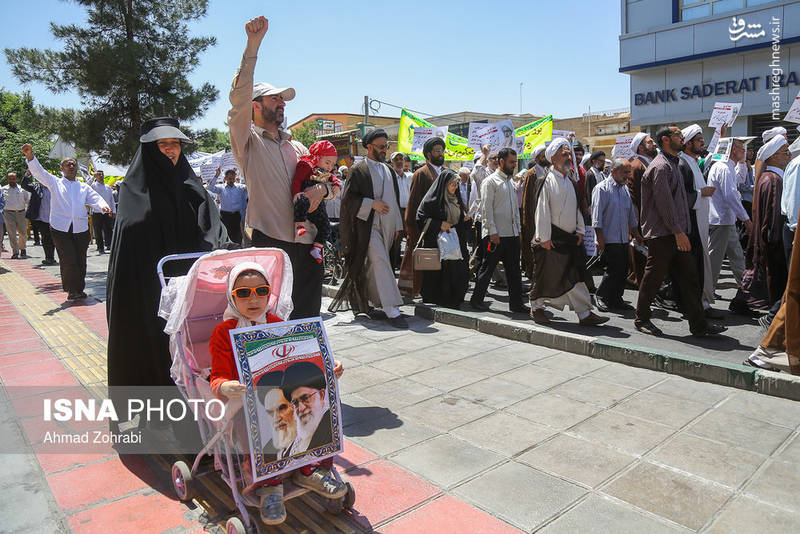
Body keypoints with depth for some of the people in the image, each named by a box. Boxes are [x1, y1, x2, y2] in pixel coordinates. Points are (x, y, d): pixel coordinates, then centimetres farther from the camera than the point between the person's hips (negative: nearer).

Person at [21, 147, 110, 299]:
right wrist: (30, 156, -17)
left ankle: (79, 289, 18)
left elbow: (95, 198, 6)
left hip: (81, 228, 2)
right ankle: (71, 290, 4)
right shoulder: (55, 182, 13)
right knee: (68, 260, -9)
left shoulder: (84, 187, 19)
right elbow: (39, 172, 0)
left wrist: (103, 206, -17)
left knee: (80, 261, 5)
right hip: (60, 228, -2)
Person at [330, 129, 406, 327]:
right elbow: (347, 199, -6)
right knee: (381, 263, -16)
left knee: (374, 267, 12)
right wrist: (372, 204, -16)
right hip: (368, 226, -6)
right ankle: (391, 310, -18)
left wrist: (397, 226, 17)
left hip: (386, 227, 7)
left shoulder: (389, 171, 18)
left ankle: (359, 300, 30)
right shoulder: (358, 170, -2)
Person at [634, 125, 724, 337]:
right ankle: (641, 319, 15)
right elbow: (664, 203, -18)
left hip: (675, 233, 9)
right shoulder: (660, 166, -13)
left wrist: (682, 230, 18)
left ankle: (698, 324, 12)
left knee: (689, 276, 7)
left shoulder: (672, 164, 19)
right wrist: (678, 232, -18)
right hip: (661, 233, -9)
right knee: (653, 277, 1)